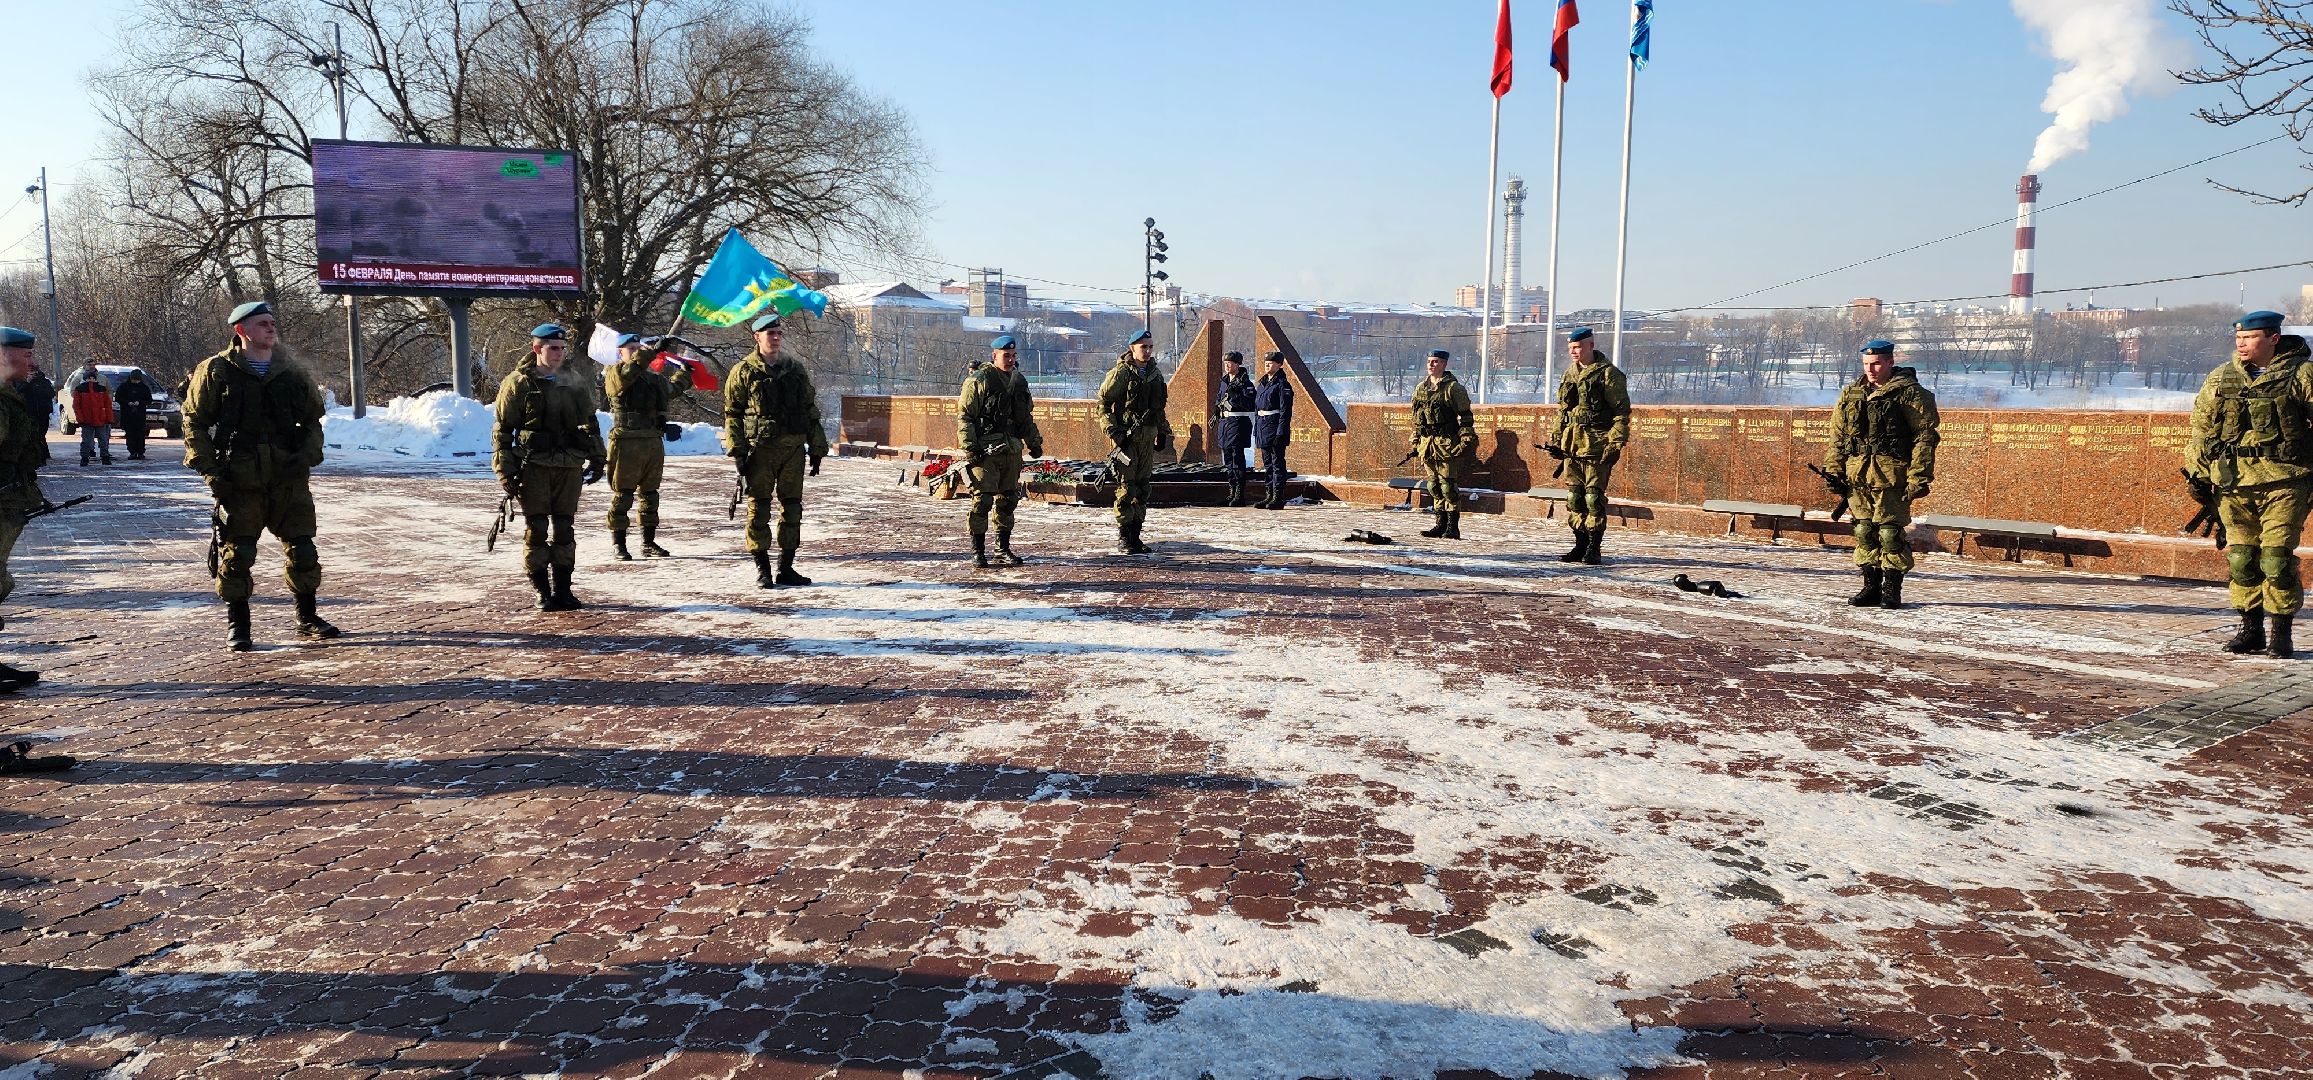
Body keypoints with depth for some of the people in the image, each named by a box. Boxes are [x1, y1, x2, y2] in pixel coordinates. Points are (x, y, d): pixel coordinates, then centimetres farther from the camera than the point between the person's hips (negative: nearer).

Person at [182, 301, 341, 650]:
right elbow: (194, 421, 3)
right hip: (239, 479, -3)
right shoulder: (216, 372, 0)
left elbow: (312, 420, 18)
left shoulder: (292, 373, 10)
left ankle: (308, 619, 18)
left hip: (289, 476, 3)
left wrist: (308, 454, 0)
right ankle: (237, 625, 12)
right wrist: (207, 466, -7)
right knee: (237, 554, 0)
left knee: (302, 549, 5)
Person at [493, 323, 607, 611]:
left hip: (569, 467, 4)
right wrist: (505, 469, -7)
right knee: (536, 530, -3)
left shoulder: (572, 384, 13)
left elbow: (590, 423, 23)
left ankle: (563, 590, 14)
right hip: (534, 466, -4)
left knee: (565, 529, 6)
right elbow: (502, 429, -1)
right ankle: (543, 592, 4)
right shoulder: (518, 383, -1)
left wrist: (597, 457, 17)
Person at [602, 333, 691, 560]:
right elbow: (627, 373, -25)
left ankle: (649, 543, 18)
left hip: (654, 442, 7)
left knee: (650, 493, 11)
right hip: (627, 443, -7)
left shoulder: (653, 377, 19)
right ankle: (618, 544, 2)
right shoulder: (614, 375, -2)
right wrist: (651, 351, -29)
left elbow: (672, 388, 38)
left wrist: (686, 371, 34)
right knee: (622, 495, -3)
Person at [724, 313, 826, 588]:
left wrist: (817, 449, 10)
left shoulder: (795, 369, 12)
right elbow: (732, 414, -1)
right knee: (759, 509, -1)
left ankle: (786, 568, 15)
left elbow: (811, 411, 15)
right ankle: (762, 569, 6)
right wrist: (738, 452, -9)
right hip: (760, 449, -4)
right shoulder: (744, 372, 0)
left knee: (792, 508, 6)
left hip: (793, 449, 4)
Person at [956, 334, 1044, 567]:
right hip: (986, 451, -7)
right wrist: (970, 448, -16)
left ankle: (1003, 548, 19)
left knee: (1008, 499, 10)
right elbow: (964, 416, -9)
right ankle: (978, 551, 0)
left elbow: (1026, 416, 26)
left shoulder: (1019, 381, 15)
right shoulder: (979, 380, -7)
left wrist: (1034, 442, 20)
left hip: (1012, 450, 7)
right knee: (982, 500, -7)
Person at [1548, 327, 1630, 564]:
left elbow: (1622, 412, -8)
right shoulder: (1569, 374, 17)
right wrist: (1556, 439, 17)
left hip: (1597, 445, -7)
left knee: (1594, 496, -7)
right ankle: (1581, 545, 16)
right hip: (1572, 445, 7)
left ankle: (1593, 549, -1)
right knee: (1574, 496, 8)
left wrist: (1616, 444, -14)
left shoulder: (1608, 374, -5)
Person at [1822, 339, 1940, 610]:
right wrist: (1833, 472, 11)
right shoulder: (1851, 394, 15)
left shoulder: (1909, 393, -2)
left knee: (1890, 532, -5)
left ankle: (1892, 589, 5)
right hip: (1857, 476, 5)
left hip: (1891, 476, -5)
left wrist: (1919, 477, -12)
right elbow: (1837, 436, 19)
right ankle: (1871, 586, 17)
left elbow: (1926, 436, -6)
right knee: (1864, 531, 8)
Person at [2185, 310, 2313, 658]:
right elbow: (2202, 427, 17)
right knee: (2240, 558, 6)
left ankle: (2281, 634, 3)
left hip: (2283, 482, -4)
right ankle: (2251, 630, 16)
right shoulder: (2221, 379, 11)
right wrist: (2197, 473, 13)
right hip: (2234, 484, 4)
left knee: (2277, 559, -7)